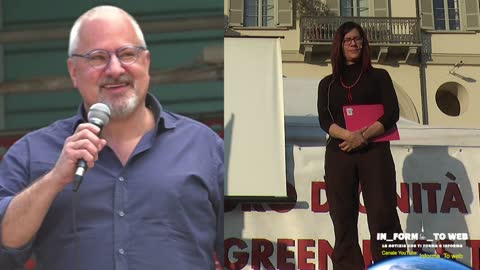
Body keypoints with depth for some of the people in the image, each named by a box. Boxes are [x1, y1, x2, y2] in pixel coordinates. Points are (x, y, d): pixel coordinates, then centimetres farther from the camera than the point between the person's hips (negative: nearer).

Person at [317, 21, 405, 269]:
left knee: (383, 218, -9)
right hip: (339, 154, 2)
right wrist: (348, 134, -18)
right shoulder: (327, 84, 15)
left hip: (375, 152, -2)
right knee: (343, 220, -1)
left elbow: (392, 114, 0)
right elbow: (324, 120, 3)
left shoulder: (379, 76, 12)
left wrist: (364, 136, -15)